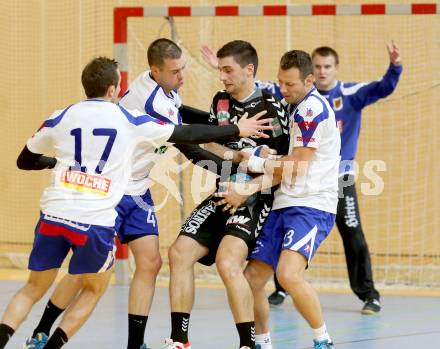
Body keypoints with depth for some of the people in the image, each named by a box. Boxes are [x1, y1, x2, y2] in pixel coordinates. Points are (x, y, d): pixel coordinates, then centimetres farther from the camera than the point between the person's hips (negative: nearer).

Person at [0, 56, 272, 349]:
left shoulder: (61, 119, 10)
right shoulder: (129, 119, 4)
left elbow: (24, 161, 21)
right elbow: (187, 135, 10)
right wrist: (237, 130, 20)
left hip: (54, 212, 2)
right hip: (96, 220, -2)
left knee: (35, 288, 15)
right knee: (94, 290, 20)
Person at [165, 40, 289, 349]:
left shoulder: (272, 108, -10)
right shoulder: (220, 102, 9)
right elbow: (211, 146, 14)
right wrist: (238, 155, -5)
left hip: (256, 200, -7)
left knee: (227, 262, -26)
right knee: (180, 253, -2)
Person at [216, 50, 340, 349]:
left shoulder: (313, 107, -11)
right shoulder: (297, 107, 19)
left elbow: (296, 167, -12)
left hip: (311, 206, -9)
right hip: (284, 205, 9)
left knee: (289, 274, -28)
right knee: (252, 278, 5)